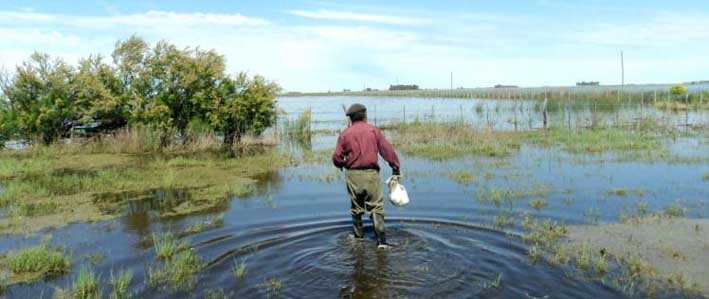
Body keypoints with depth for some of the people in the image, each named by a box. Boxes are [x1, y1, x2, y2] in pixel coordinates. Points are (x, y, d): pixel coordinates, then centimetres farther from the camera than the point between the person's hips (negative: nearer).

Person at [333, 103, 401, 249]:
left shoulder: (345, 134, 2)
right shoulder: (374, 130, 1)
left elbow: (336, 157, -1)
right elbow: (387, 150, -3)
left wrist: (342, 165, 20)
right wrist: (395, 167, 5)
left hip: (353, 175, 2)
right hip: (371, 174, -1)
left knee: (356, 207, 17)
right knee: (376, 207, 2)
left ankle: (358, 236, 28)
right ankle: (381, 239, -8)